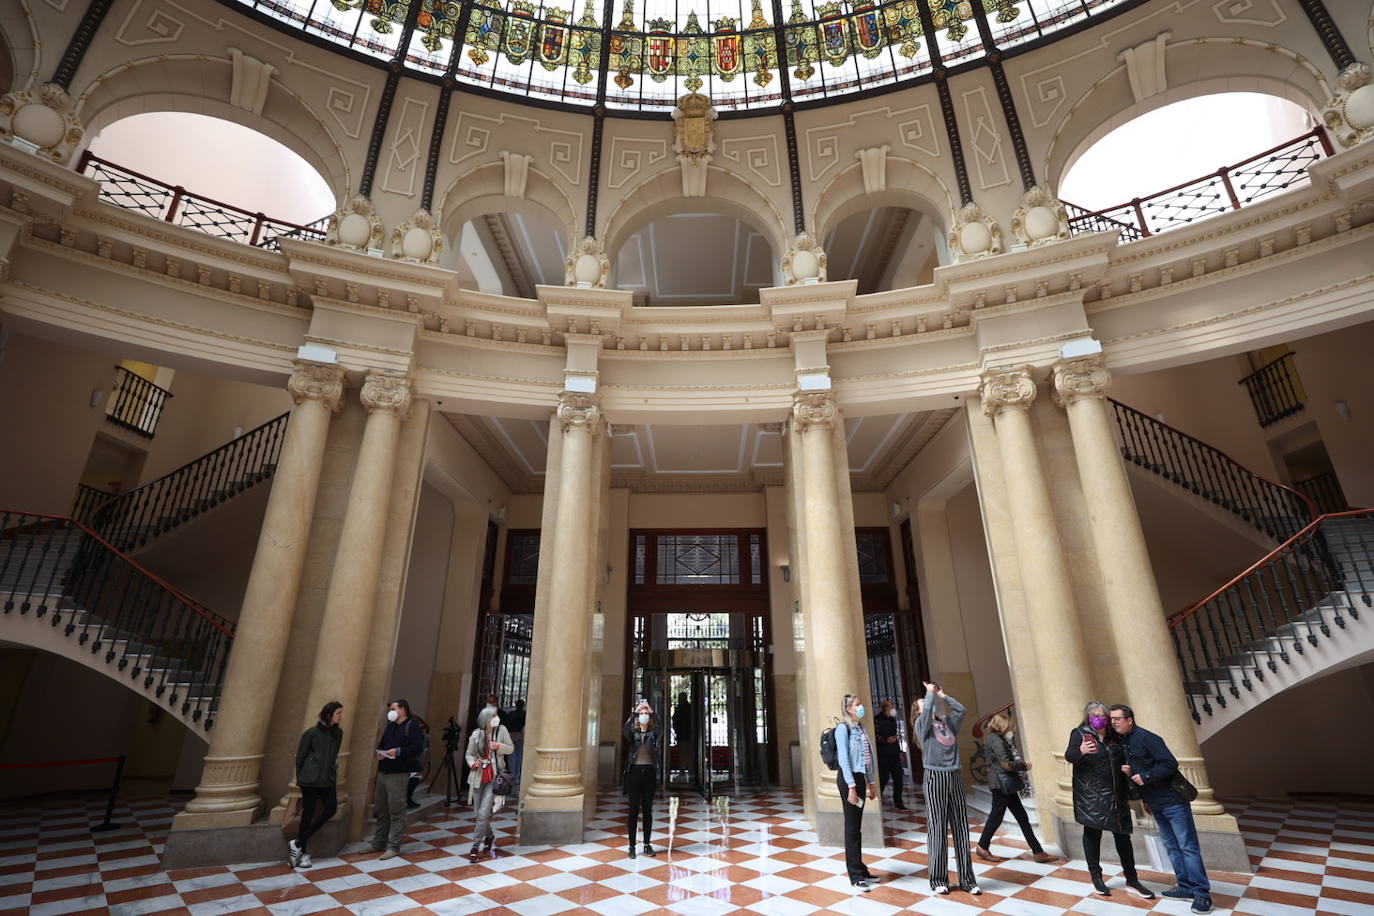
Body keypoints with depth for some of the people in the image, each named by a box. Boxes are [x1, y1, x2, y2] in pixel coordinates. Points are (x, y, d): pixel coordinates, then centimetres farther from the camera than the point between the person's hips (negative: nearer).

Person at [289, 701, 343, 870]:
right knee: (308, 813, 1)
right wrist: (300, 777, 4)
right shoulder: (312, 732, -10)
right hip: (310, 779, -5)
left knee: (331, 808, -4)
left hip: (328, 779, 6)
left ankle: (298, 843, 9)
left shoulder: (338, 732, 6)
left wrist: (333, 771, 11)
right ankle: (302, 852, 17)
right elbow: (300, 756, -2)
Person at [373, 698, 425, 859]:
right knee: (380, 810, 16)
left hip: (398, 774, -9)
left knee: (397, 811, -4)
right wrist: (379, 753, 4)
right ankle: (379, 843, 29)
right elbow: (381, 744, 25)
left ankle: (393, 847, 2)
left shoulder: (411, 727, -8)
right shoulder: (389, 726, 18)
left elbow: (417, 748, -17)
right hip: (383, 772, 9)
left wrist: (398, 751, -22)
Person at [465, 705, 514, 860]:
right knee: (480, 813, 12)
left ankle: (475, 847, 3)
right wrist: (473, 763, -16)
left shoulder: (501, 730, -3)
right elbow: (468, 754, 5)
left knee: (483, 813, -10)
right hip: (478, 777, 2)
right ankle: (490, 836, 37)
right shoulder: (476, 734, -2)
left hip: (494, 777, -2)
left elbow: (511, 749, 3)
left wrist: (499, 746, -15)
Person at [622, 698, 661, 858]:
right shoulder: (633, 733, 3)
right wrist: (634, 712, -31)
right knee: (634, 809, 2)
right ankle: (632, 846, 10)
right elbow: (626, 728, -21)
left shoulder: (654, 734, 3)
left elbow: (660, 728, -20)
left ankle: (647, 845, 17)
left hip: (649, 772, 1)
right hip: (634, 772, -1)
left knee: (648, 810, 8)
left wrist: (652, 712, -30)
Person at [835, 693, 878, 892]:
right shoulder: (843, 728, -12)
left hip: (860, 778, 7)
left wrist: (871, 782, 14)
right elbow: (843, 759, -16)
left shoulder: (861, 727, 12)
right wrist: (851, 786, -18)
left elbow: (868, 756, 15)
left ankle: (861, 870, 23)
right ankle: (855, 876, 7)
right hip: (848, 779, -7)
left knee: (857, 826, 14)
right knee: (852, 827, -1)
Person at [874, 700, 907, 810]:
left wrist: (899, 751, 20)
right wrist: (886, 740, -22)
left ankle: (898, 803, 18)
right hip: (883, 755, -7)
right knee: (883, 778, -3)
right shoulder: (877, 720, -9)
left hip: (895, 755, 7)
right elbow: (875, 736, -13)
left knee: (898, 778, 5)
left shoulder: (893, 719, 15)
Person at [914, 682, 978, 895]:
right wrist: (930, 691, -3)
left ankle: (967, 879, 17)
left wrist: (942, 695, 12)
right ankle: (938, 880, 11)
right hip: (935, 779, -5)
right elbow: (928, 711, -17)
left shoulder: (947, 722, 16)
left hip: (954, 778, 5)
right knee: (937, 830, 1)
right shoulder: (921, 724, 1)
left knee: (961, 829, 8)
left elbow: (960, 709, 6)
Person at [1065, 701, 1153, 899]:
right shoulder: (1080, 734, -6)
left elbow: (1123, 761, 24)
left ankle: (1132, 881, 22)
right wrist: (1081, 751, -42)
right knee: (1093, 832, 2)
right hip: (1091, 795, -5)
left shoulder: (1115, 737, 10)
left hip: (1116, 795, 5)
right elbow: (1069, 755, -20)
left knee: (1122, 835, 10)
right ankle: (1096, 877, 14)